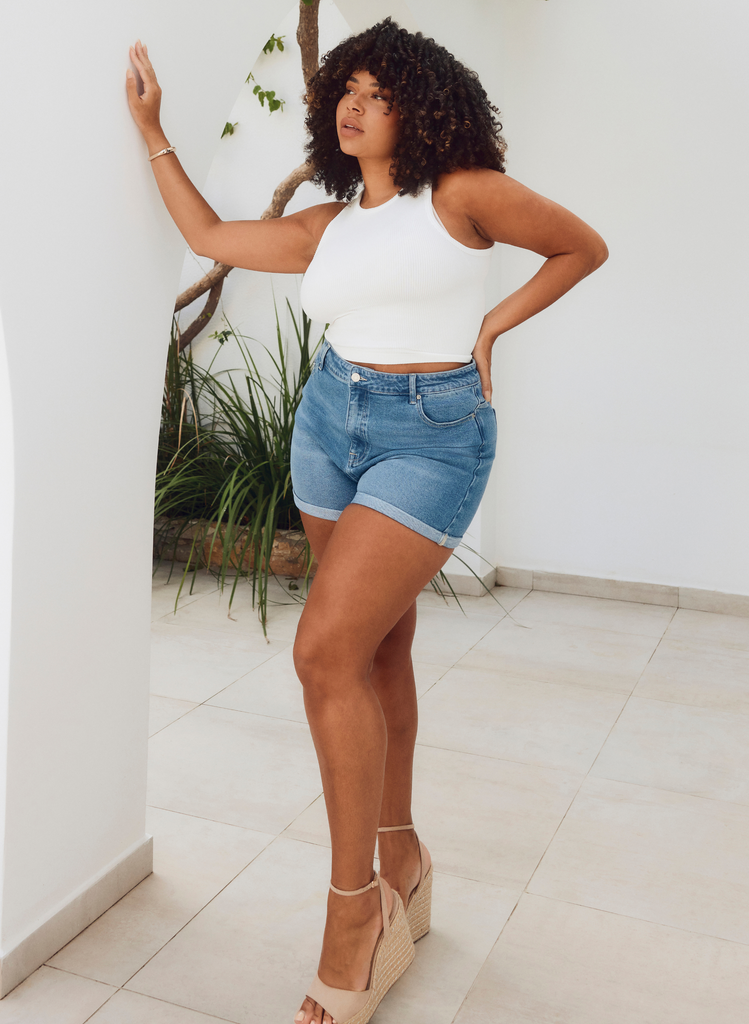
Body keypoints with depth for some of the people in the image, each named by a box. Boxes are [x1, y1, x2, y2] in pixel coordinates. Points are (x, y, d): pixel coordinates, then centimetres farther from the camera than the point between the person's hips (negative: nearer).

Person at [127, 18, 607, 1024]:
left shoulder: (464, 194, -3)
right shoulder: (326, 226, 12)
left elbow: (585, 246, 6)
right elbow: (209, 236, 19)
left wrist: (492, 323, 0)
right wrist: (152, 130, 19)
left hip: (434, 434, -6)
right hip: (333, 421, 7)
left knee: (328, 650, -18)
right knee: (378, 650, 11)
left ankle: (355, 905, -4)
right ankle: (401, 855, 27)